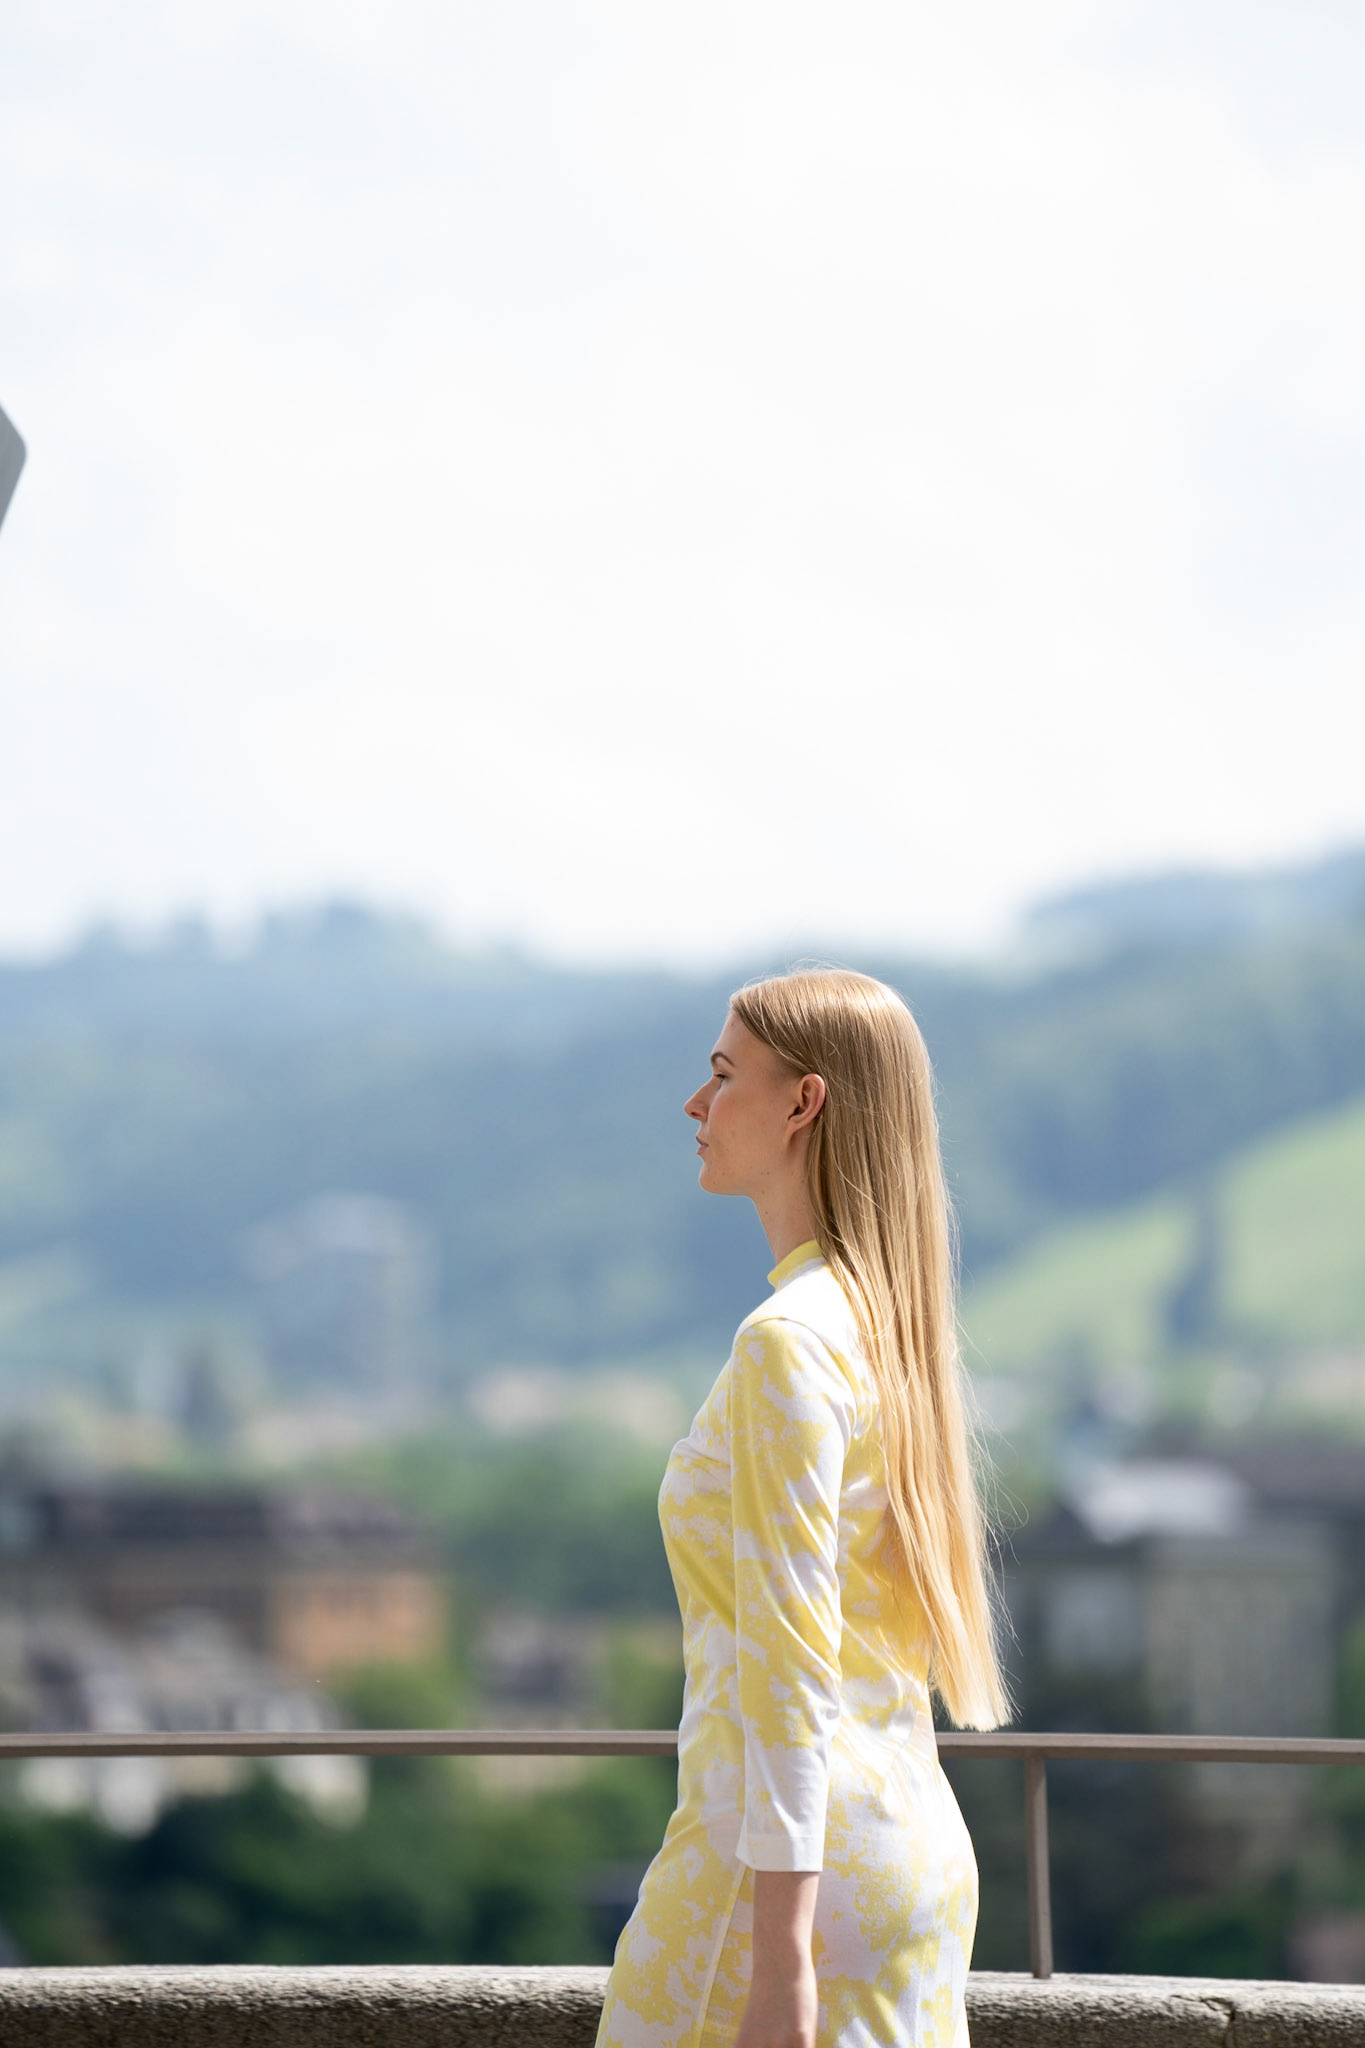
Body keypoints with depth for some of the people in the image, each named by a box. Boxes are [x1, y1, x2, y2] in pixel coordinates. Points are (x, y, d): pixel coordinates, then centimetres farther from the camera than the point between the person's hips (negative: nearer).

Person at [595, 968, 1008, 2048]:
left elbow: (790, 1664, -20)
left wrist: (780, 1957, -22)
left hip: (793, 1863, -9)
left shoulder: (792, 1342, -15)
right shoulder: (892, 1326, 13)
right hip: (914, 1844, 9)